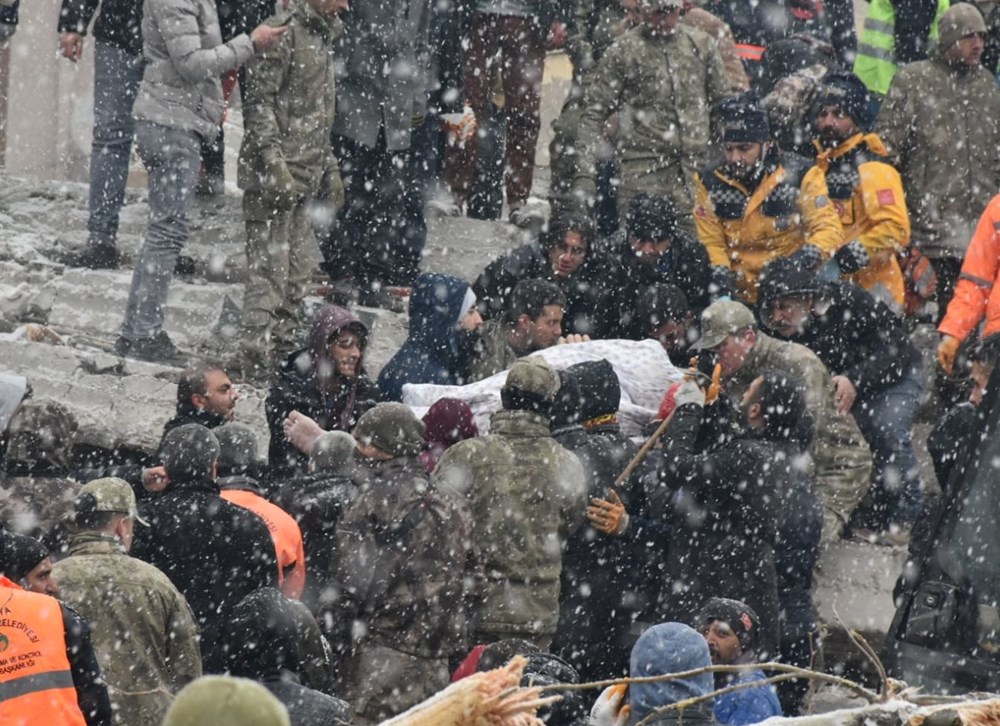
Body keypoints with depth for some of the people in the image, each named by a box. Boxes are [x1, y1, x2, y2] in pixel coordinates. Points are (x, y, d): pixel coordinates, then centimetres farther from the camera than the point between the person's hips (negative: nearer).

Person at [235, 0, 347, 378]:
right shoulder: (285, 31, -11)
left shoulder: (322, 35, 19)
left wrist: (330, 168, 23)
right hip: (275, 175, -9)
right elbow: (259, 102, -16)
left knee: (297, 272, 10)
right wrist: (274, 161, -21)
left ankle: (286, 348, 14)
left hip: (306, 176, 9)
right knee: (270, 265, -11)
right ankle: (257, 355, -14)